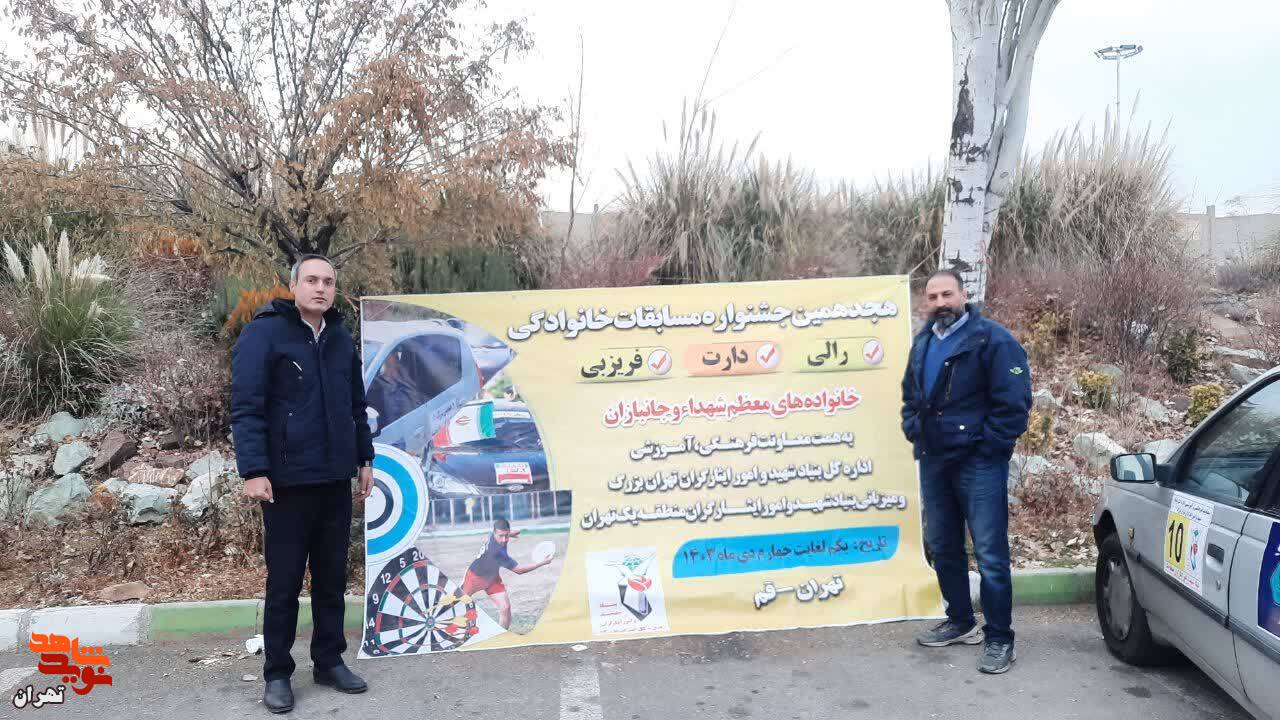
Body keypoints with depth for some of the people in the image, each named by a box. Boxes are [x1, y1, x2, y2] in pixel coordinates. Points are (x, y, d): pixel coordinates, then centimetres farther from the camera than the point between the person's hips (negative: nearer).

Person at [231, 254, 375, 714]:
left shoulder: (342, 340, 10)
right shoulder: (263, 334, -8)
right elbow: (246, 408, -13)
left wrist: (364, 458, 16)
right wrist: (254, 471, -19)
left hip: (335, 481, 6)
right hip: (286, 481, -5)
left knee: (332, 577, 12)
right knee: (284, 582, 5)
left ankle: (329, 662, 26)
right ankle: (277, 673, 18)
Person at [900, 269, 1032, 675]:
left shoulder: (992, 339, -10)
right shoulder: (922, 344, 14)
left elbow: (1013, 401, -14)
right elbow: (910, 396, 25)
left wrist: (989, 446, -14)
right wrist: (914, 431, 11)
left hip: (979, 463, -7)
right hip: (933, 461, 8)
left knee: (990, 553, -5)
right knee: (942, 547, 15)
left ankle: (999, 639, 5)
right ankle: (960, 622, 30)